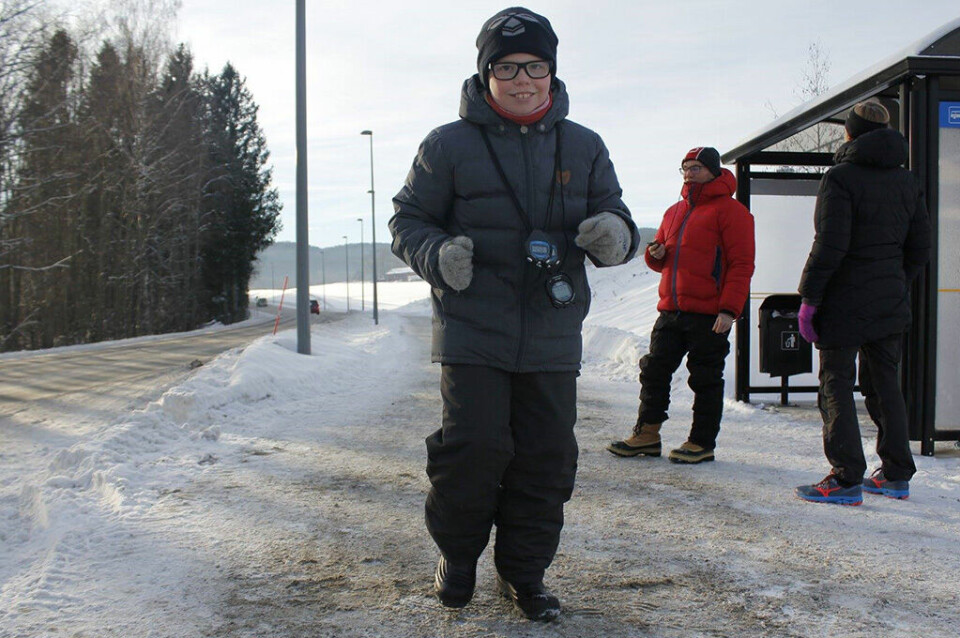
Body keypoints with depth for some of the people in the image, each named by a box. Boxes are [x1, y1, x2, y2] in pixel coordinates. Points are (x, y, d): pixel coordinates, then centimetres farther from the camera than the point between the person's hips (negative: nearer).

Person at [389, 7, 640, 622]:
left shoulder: (584, 148, 8)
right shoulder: (449, 145, -1)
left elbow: (615, 219, 12)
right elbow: (408, 219, 6)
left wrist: (616, 235, -13)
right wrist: (437, 254, -15)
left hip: (553, 336, 3)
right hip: (472, 331, -3)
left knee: (547, 459, 7)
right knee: (475, 447, -7)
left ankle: (524, 570, 27)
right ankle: (458, 552, 23)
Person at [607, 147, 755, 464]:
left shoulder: (730, 211, -4)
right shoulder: (675, 211, 19)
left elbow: (742, 264, -10)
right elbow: (660, 261, 27)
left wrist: (729, 309, -18)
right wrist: (655, 253, 2)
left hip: (709, 315, -7)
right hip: (671, 309, 7)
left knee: (705, 379, 2)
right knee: (654, 370, 7)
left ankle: (702, 443, 12)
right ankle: (646, 434, 16)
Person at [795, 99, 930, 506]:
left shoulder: (841, 177, -11)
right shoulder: (907, 182, 10)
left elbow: (829, 246, -18)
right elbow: (920, 250, 11)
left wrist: (809, 297, -13)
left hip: (845, 302, -7)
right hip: (891, 304, 7)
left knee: (836, 386, -1)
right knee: (885, 384, 15)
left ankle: (846, 479, -2)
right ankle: (896, 475, 20)